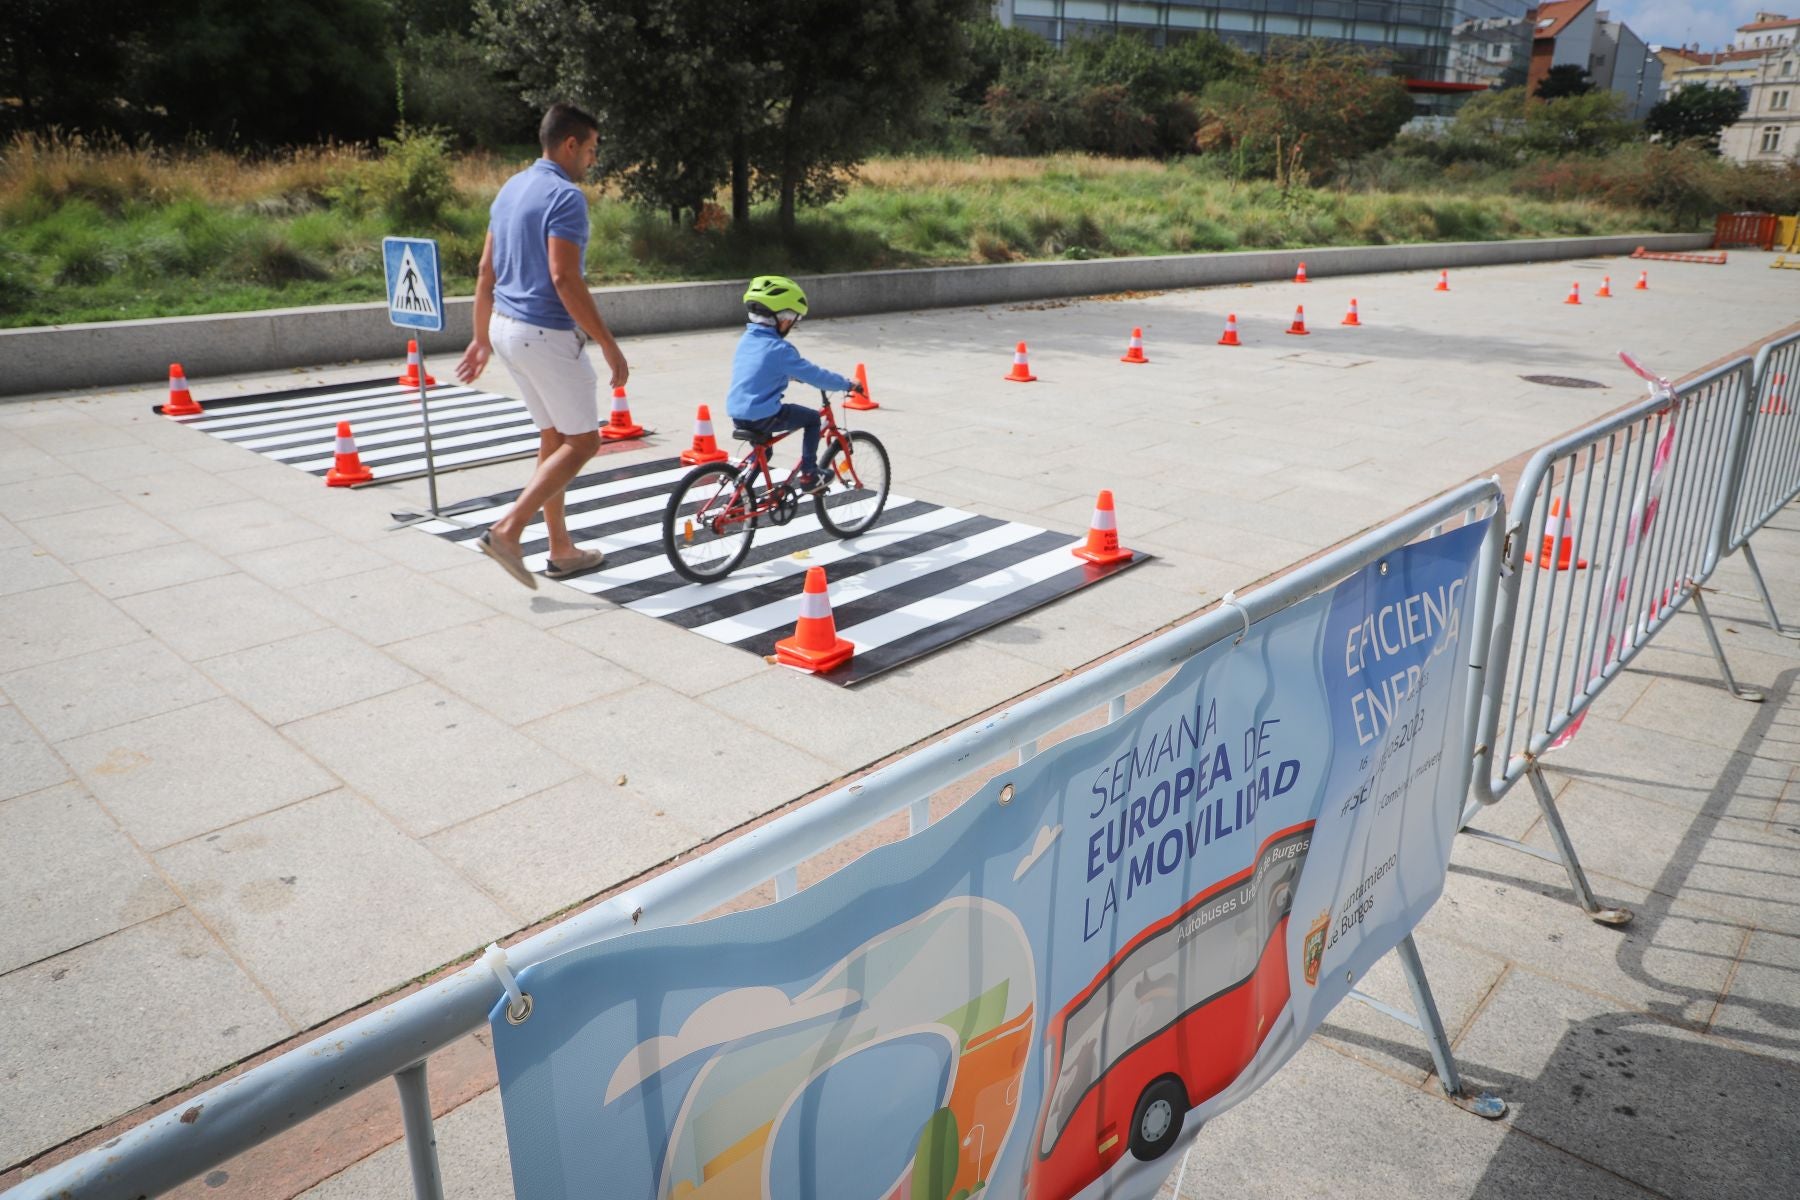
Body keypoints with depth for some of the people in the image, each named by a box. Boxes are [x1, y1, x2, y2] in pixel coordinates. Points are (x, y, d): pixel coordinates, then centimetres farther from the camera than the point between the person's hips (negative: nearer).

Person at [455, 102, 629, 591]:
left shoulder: (511, 189, 13)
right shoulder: (564, 195, -15)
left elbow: (486, 270, 15)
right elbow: (564, 278, -23)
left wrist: (482, 338, 20)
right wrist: (608, 343, -20)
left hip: (506, 328, 9)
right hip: (547, 334, -9)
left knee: (554, 437, 16)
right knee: (582, 440, 1)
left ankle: (561, 550, 22)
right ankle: (508, 530, -5)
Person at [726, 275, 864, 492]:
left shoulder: (746, 340, 10)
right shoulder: (779, 349, -16)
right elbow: (814, 374, -12)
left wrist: (793, 374, 41)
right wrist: (847, 385, -1)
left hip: (737, 415, 8)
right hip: (762, 417, -8)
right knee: (812, 418, 10)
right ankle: (809, 475, 9)